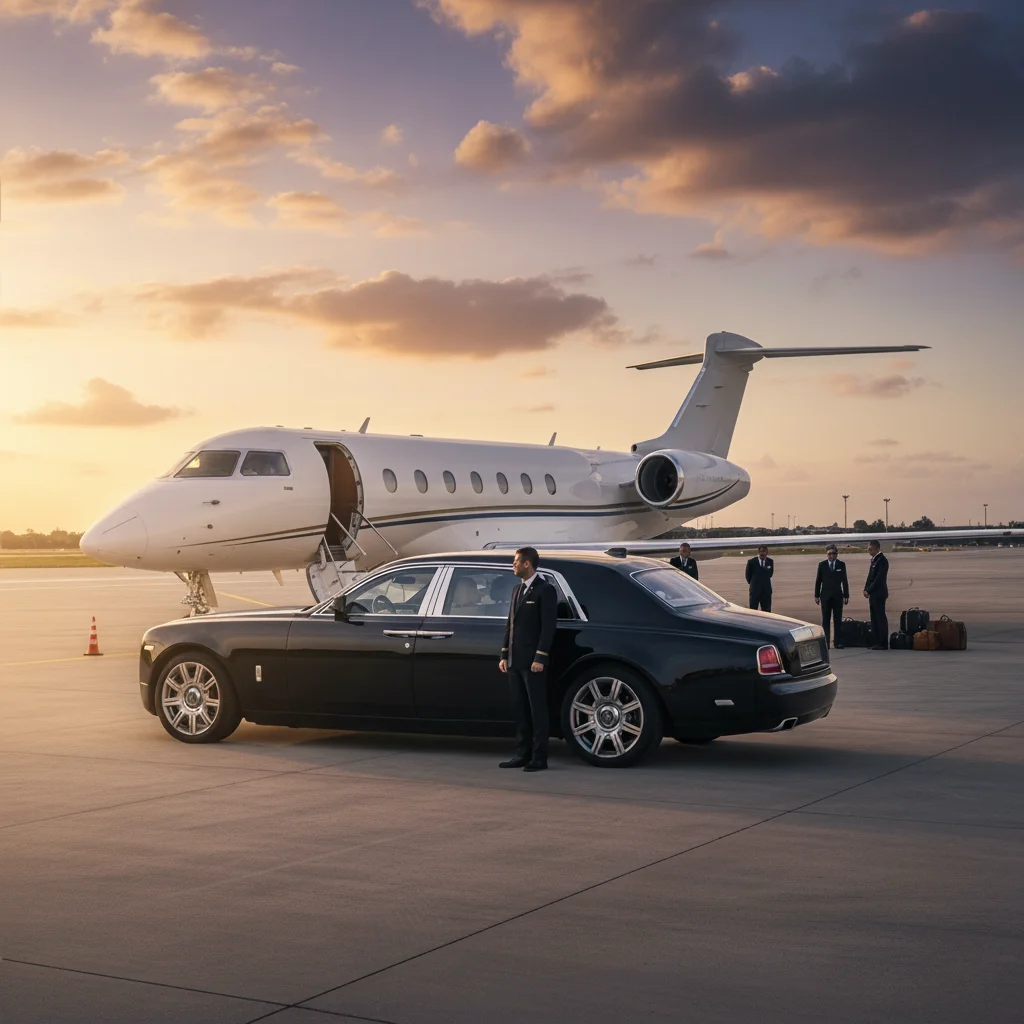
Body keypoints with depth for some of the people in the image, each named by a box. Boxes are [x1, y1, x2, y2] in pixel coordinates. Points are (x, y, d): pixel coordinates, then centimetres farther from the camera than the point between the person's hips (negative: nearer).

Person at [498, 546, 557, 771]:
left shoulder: (545, 590, -7)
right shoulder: (517, 591, 17)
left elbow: (548, 626, -12)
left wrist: (540, 658, -17)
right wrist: (504, 655, 13)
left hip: (533, 662, -8)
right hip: (515, 662, 8)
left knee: (537, 710, -2)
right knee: (520, 710, 9)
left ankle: (539, 758, 1)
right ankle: (522, 755, 14)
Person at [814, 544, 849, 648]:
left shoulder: (841, 565, 5)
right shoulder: (822, 565, 4)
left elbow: (844, 581, 7)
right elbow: (818, 581, 6)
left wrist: (846, 595, 4)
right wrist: (817, 595, 2)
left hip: (837, 596, 0)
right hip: (825, 596, 0)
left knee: (838, 620, 1)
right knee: (825, 620, 1)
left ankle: (838, 643, 4)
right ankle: (825, 642, 2)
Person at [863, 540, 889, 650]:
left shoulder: (882, 560, -12)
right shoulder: (874, 560, 16)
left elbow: (879, 578, -18)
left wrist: (869, 590, -16)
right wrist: (866, 589, 7)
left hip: (878, 594, -9)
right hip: (873, 594, 9)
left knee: (881, 618, -6)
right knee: (874, 619, 10)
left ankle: (883, 644, -4)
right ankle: (877, 642, 14)